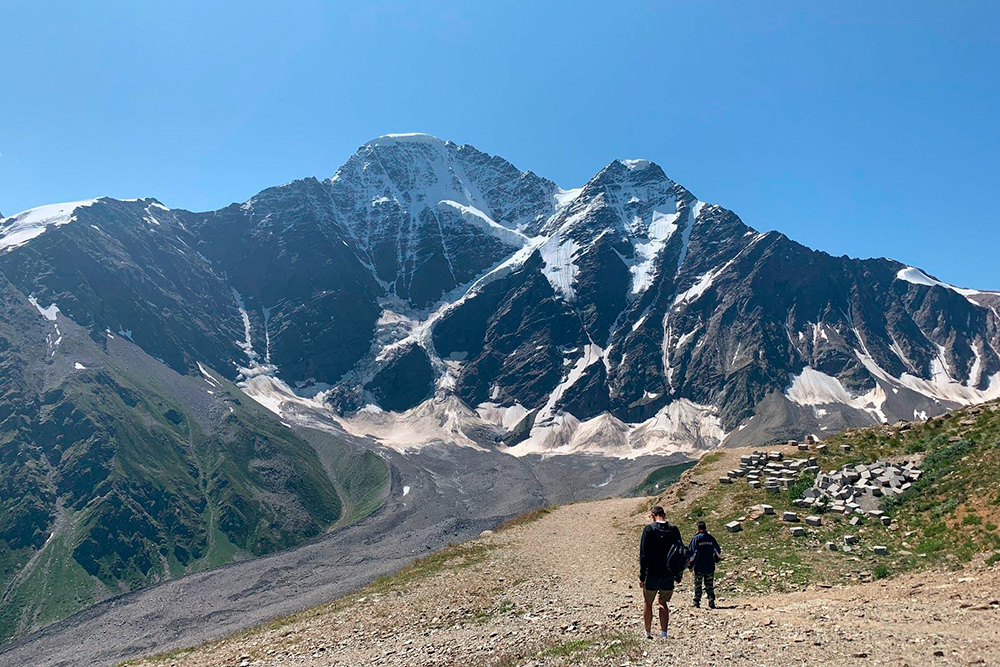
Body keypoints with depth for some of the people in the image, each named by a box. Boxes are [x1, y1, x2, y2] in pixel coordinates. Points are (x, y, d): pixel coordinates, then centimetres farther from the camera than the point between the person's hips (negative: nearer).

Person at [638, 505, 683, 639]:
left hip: (652, 574, -3)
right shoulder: (674, 529, 2)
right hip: (669, 575, 3)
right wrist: (678, 574, 12)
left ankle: (648, 632, 18)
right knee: (663, 603, 16)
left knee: (647, 602, 13)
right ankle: (663, 633, 8)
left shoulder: (649, 529, -9)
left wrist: (642, 575, -6)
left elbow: (644, 554, -10)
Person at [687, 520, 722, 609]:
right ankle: (711, 602, -1)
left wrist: (690, 565, -2)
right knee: (710, 585, 9)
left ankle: (697, 602, 13)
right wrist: (717, 559, 28)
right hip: (710, 567, 2)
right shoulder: (711, 538, 2)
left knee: (698, 585, 9)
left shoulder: (695, 538, -8)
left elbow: (693, 553, -10)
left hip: (699, 567, -2)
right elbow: (718, 551, 9)